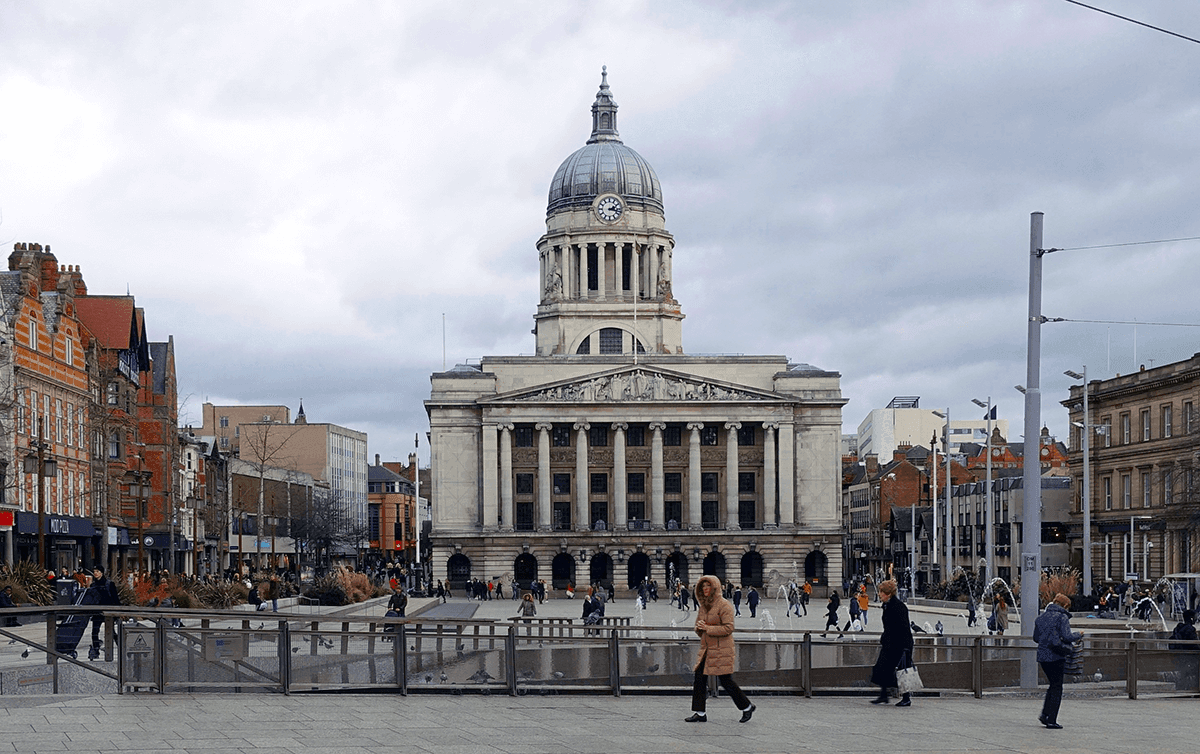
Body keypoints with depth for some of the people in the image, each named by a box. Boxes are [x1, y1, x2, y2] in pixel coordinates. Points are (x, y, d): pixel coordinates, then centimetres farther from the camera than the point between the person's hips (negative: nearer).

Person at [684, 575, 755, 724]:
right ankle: (700, 713, 3)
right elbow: (699, 629, 21)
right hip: (706, 648, 8)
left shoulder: (724, 605, -11)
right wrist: (700, 627, -4)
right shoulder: (703, 606, 13)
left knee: (726, 680, -4)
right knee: (699, 678, -1)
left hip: (721, 650, -7)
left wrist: (708, 628, -19)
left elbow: (729, 628, -18)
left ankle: (747, 707, 14)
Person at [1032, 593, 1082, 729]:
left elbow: (1036, 637, 15)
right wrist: (1078, 635, 2)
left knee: (1053, 685, 19)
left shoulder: (1041, 616, 12)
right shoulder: (1062, 617, -9)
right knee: (1057, 688, 1)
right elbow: (1067, 636, -16)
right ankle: (1051, 720, -1)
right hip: (1056, 656, -6)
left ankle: (1045, 714, 11)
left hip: (1042, 656, 6)